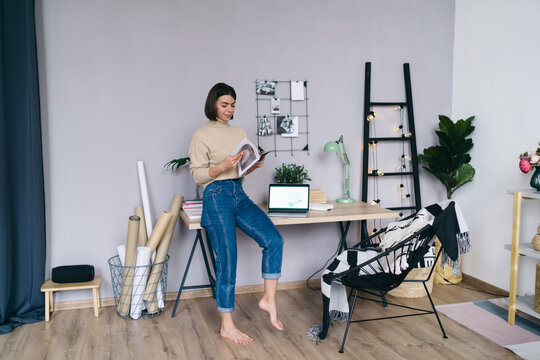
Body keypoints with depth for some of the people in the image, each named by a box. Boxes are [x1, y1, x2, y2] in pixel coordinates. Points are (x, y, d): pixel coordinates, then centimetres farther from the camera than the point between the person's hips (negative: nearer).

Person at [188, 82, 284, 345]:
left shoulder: (239, 133, 15)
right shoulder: (202, 136, -2)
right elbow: (198, 175, -6)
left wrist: (255, 165, -1)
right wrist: (222, 167, -22)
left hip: (239, 194, 6)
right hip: (217, 197, -6)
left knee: (274, 239, -13)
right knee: (227, 261, -4)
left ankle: (269, 300, 0)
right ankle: (227, 326, 8)